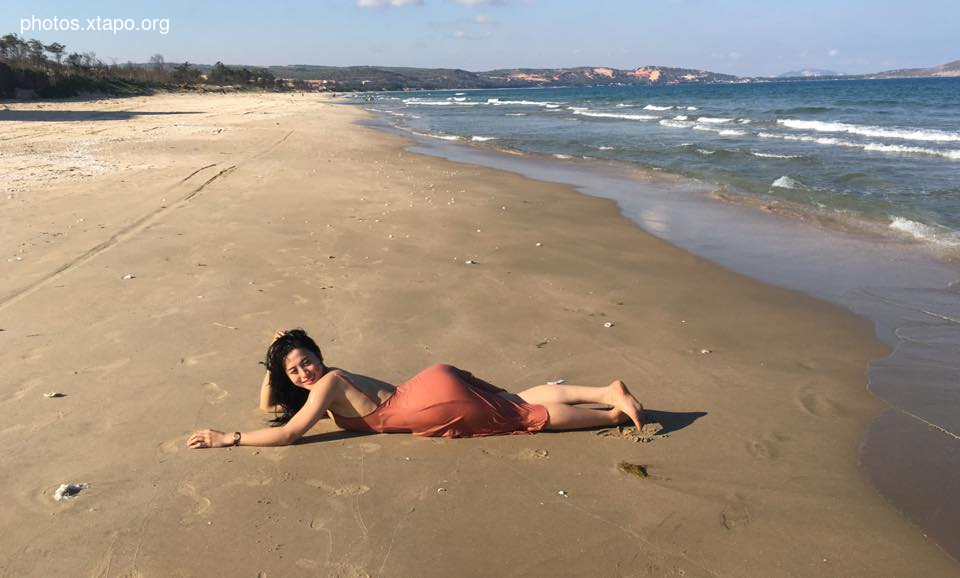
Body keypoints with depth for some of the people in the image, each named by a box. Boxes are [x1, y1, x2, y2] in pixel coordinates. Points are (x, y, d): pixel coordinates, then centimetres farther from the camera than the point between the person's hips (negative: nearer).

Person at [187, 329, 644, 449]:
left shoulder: (329, 384, -13)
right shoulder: (320, 386, 13)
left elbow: (288, 434, -19)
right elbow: (269, 405, 24)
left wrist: (226, 438, -13)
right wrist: (276, 358, 9)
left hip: (439, 400, -7)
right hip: (435, 386, 7)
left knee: (529, 414, 2)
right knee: (521, 400, 11)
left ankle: (615, 412, 11)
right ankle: (610, 393, 13)